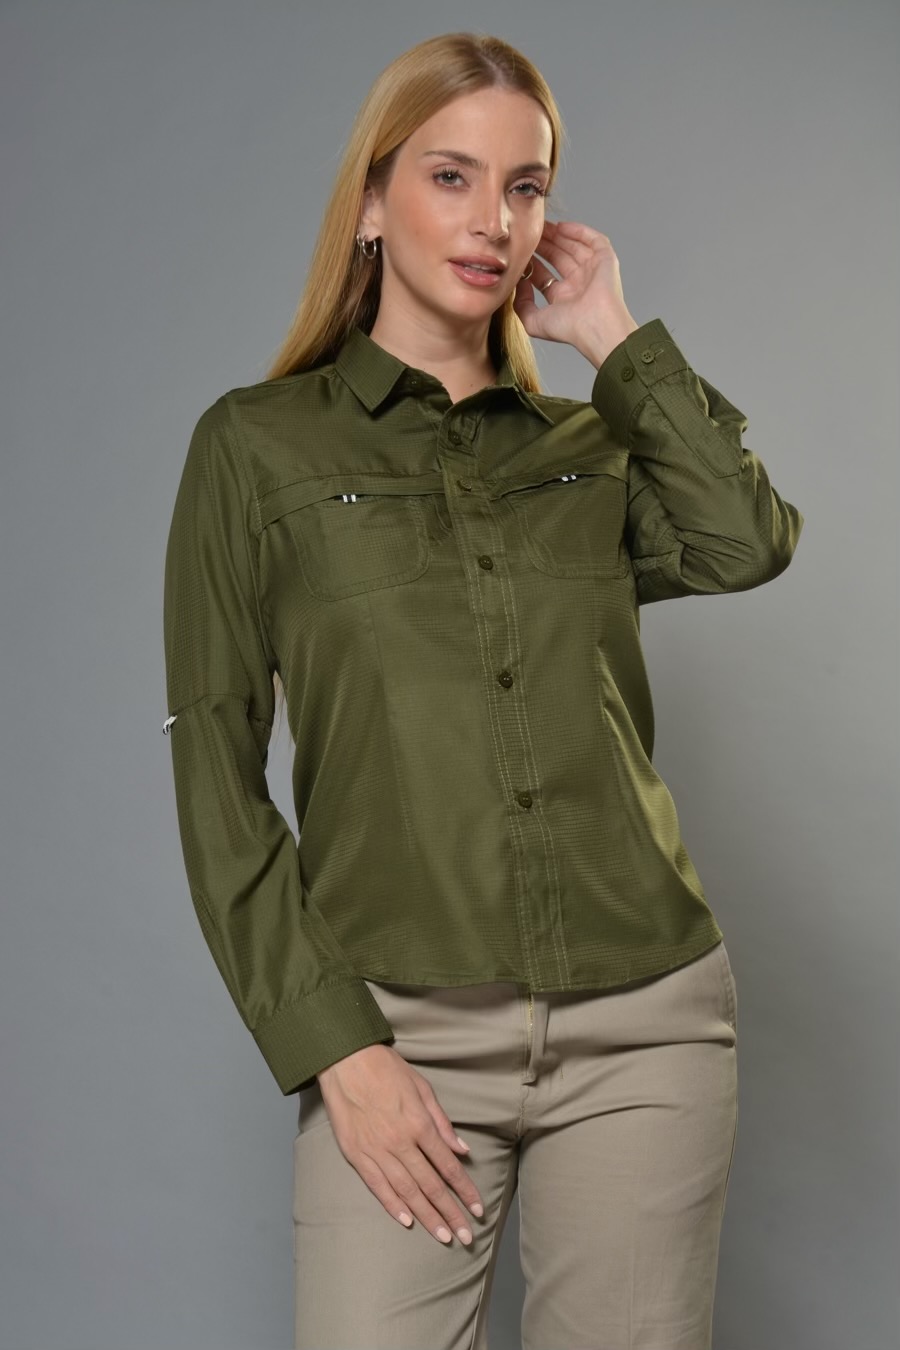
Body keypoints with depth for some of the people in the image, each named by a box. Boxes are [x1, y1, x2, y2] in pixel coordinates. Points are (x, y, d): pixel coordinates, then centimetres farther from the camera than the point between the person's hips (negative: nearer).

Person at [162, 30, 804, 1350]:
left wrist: (617, 335, -1)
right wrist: (331, 1045, -9)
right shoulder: (256, 444, 2)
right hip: (404, 1037, -2)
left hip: (643, 1027, 3)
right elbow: (216, 772, -2)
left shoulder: (591, 446, 11)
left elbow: (751, 542, -10)